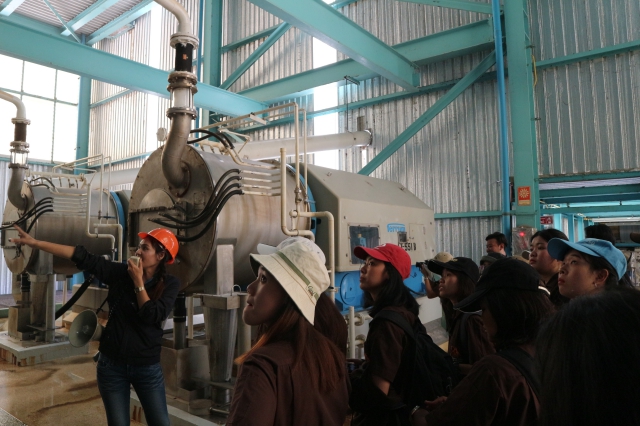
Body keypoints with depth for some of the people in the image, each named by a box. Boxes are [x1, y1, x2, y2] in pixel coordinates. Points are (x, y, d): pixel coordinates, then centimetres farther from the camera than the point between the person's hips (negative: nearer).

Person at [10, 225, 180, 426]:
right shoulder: (121, 273, -6)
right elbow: (82, 257, -8)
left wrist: (138, 282, -18)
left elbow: (153, 316, -20)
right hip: (112, 364, 2)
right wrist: (35, 243, -9)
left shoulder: (170, 284, -10)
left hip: (147, 367, -1)